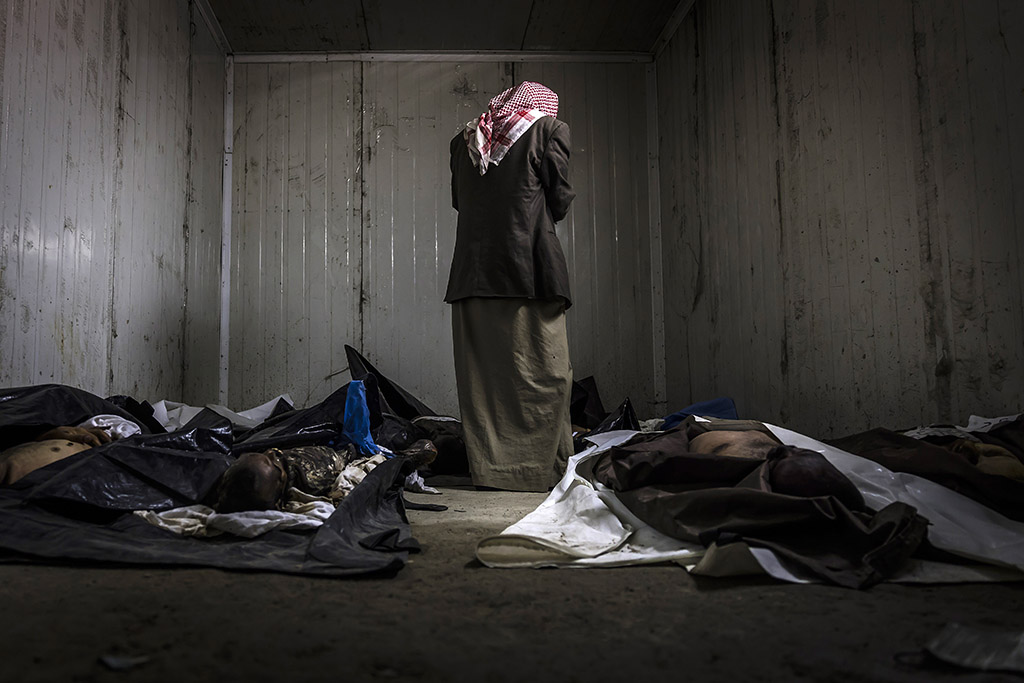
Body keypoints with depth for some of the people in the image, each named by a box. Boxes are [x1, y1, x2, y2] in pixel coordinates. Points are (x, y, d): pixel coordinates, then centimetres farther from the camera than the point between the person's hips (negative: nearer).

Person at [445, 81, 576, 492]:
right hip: (530, 270, -4)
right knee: (544, 374, 1)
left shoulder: (465, 139, 17)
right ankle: (545, 469, 3)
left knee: (482, 375, 6)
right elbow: (560, 199, 4)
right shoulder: (548, 128, 6)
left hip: (472, 270, 4)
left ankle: (489, 469, 9)